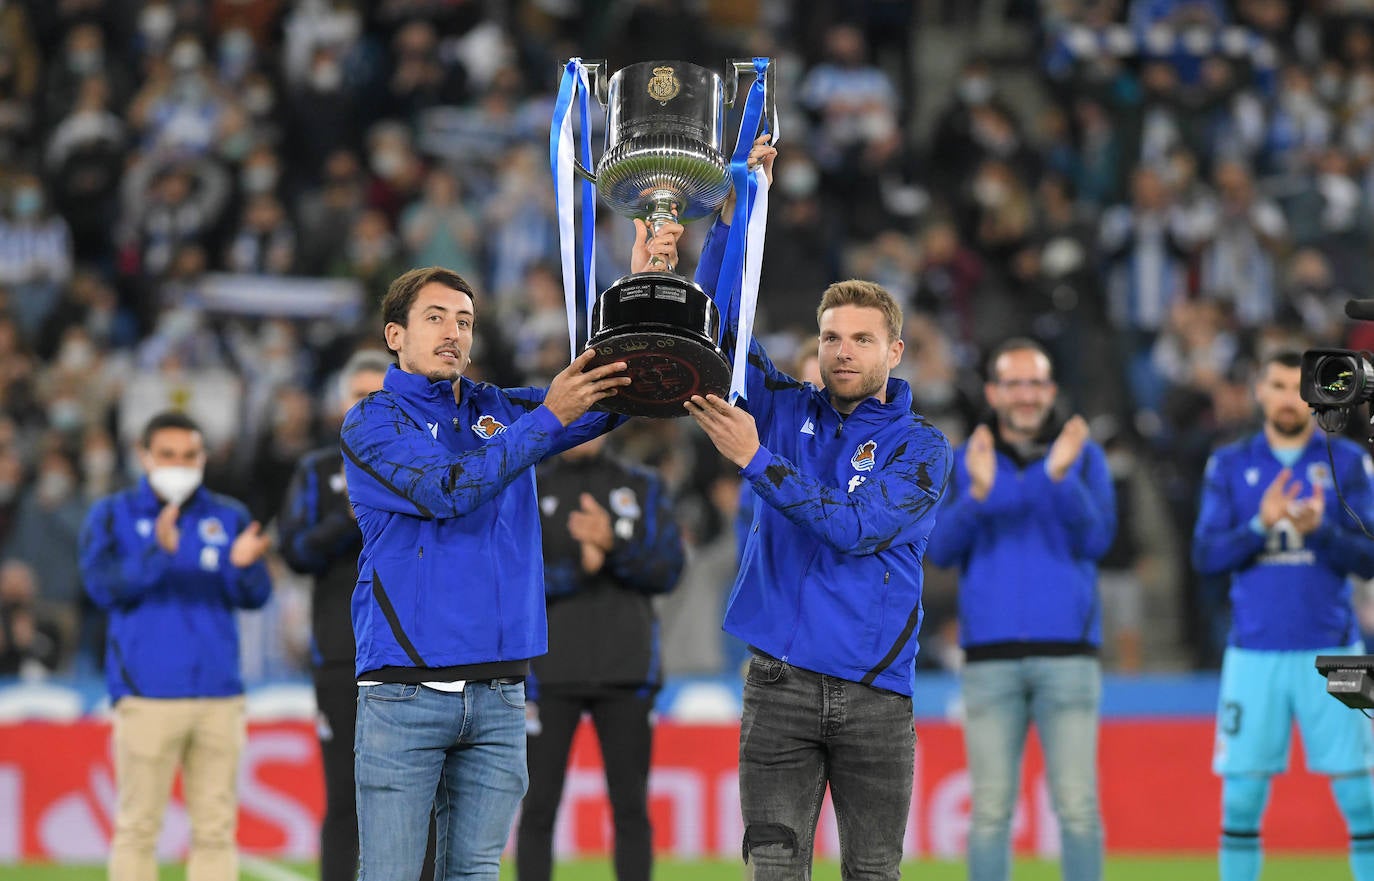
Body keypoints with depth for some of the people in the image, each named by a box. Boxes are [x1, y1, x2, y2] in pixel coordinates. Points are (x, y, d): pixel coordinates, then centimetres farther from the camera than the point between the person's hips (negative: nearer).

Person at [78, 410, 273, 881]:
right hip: (146, 695, -3)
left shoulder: (228, 516, 12)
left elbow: (255, 596, 4)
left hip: (219, 695, 3)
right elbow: (104, 586, -9)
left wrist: (242, 565, -19)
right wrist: (157, 553, -25)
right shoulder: (112, 516, 5)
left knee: (216, 828, 3)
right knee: (137, 826, -3)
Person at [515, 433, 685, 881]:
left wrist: (614, 544, -15)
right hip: (550, 671, -1)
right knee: (539, 806, -1)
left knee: (631, 806, 1)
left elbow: (668, 570, 0)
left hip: (627, 672, 1)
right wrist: (578, 570, -15)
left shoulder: (645, 488, 10)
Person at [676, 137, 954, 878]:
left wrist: (755, 459, -21)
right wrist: (735, 211, -7)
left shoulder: (921, 448, -1)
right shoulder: (786, 412, 9)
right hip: (781, 682, 2)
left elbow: (857, 527, -16)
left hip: (874, 692, -2)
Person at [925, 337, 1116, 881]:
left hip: (1068, 652, -1)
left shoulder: (1082, 455, 9)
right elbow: (941, 549, 0)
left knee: (1078, 805, -5)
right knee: (990, 809, 0)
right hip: (989, 653, 1)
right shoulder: (965, 461, 11)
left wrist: (1060, 478, -18)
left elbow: (1096, 540, -3)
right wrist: (979, 493, -16)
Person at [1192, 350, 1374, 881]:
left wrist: (1320, 529, -19)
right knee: (1241, 797, 0)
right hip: (1254, 652, 1)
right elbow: (1206, 557, 0)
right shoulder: (1230, 466, 7)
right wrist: (1261, 526, -17)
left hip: (1330, 651, -1)